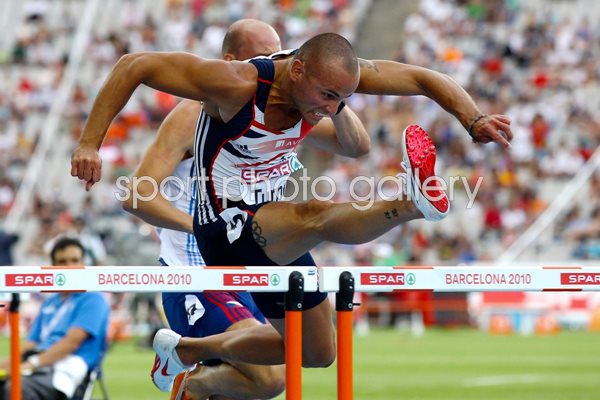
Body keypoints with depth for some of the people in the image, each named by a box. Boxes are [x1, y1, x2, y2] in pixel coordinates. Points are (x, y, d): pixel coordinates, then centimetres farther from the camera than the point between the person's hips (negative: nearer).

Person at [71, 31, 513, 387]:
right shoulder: (236, 84, -28)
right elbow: (134, 66, -25)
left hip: (274, 232, 8)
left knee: (315, 353, 19)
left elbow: (423, 78, -9)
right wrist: (90, 144, -29)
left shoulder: (332, 73, -12)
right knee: (316, 216, -36)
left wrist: (474, 120, -26)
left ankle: (186, 350, 34)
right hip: (227, 231, -8)